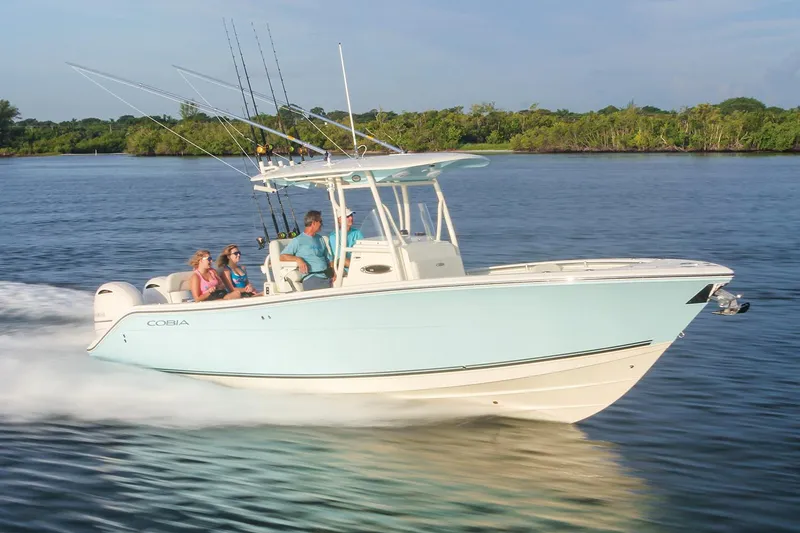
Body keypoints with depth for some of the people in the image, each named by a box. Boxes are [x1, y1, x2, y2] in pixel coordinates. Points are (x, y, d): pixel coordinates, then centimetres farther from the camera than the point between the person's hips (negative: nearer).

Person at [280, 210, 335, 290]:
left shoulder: (320, 239, 27)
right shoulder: (297, 241, 8)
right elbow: (282, 257, 2)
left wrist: (333, 272, 8)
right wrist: (298, 259, -15)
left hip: (327, 276, 6)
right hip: (311, 277, -6)